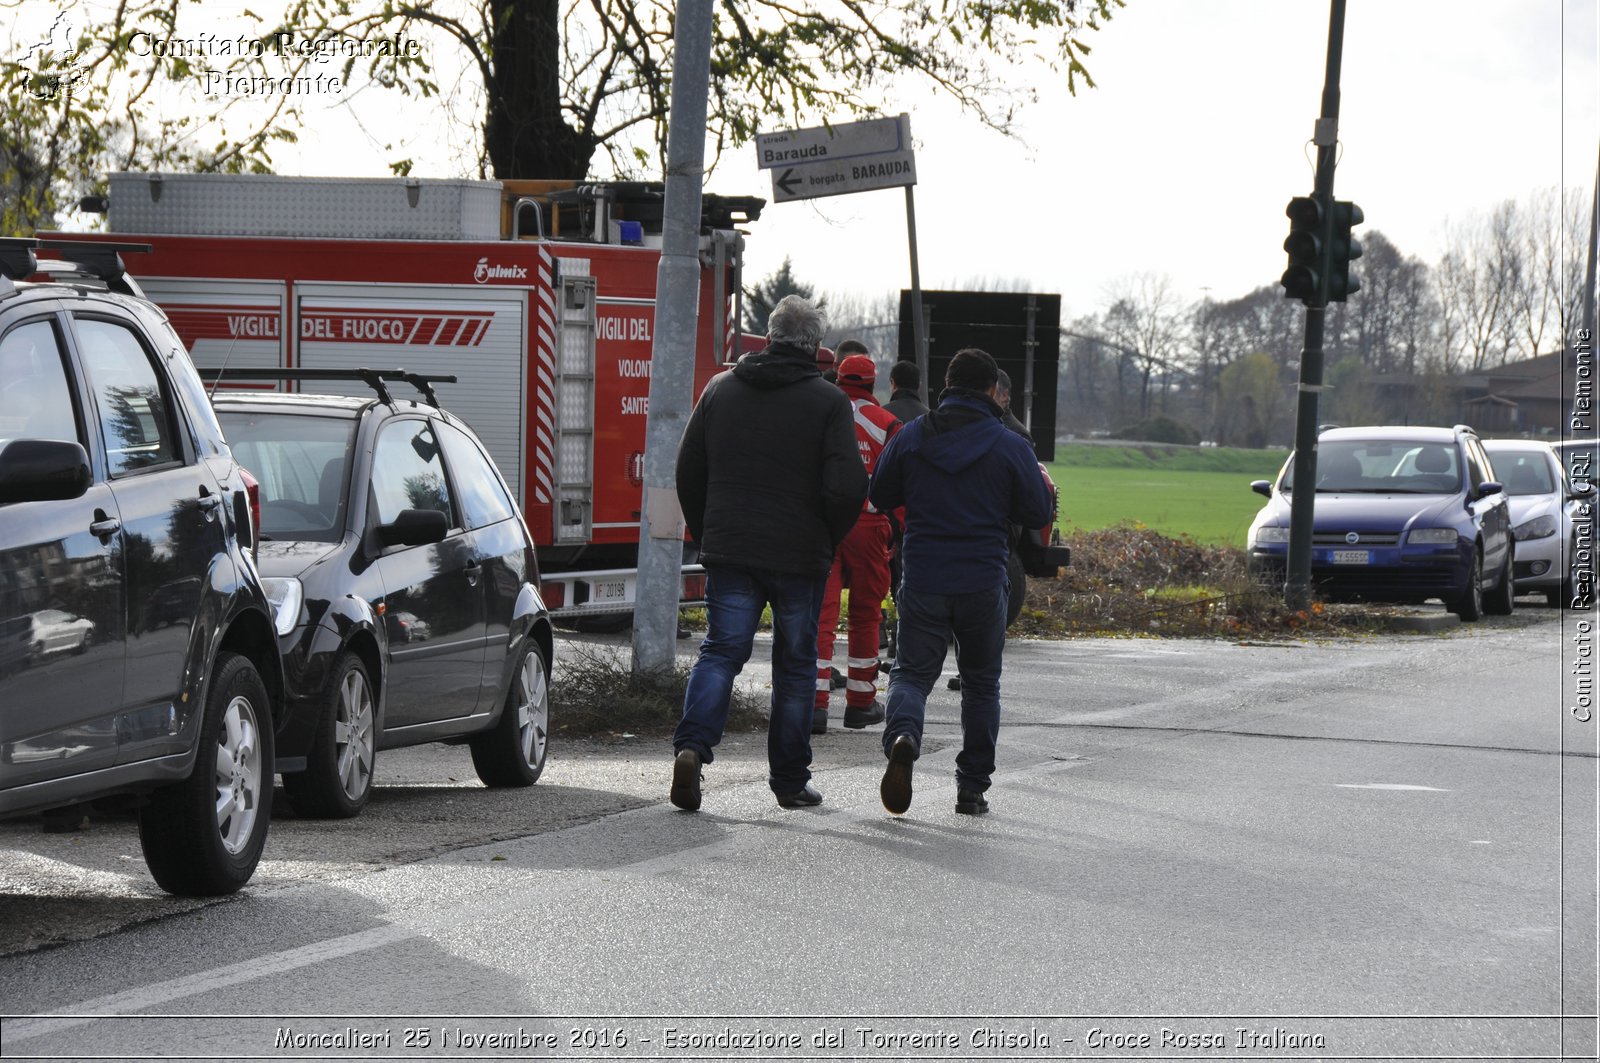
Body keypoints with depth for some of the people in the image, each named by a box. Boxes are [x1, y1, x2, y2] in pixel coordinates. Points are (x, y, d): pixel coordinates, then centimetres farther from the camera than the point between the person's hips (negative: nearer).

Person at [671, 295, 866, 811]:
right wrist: (828, 540, 5)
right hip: (800, 556, -2)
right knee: (795, 665, 9)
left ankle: (692, 745, -19)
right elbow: (847, 487, -13)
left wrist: (706, 536, 19)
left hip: (729, 551, 2)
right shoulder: (829, 402, -6)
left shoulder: (720, 389, 6)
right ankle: (790, 779, 14)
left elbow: (688, 472, 10)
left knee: (720, 651, 4)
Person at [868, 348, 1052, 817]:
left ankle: (902, 735, -27)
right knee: (981, 683, 14)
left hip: (922, 580, 0)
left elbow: (879, 495, 9)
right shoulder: (1010, 446, -5)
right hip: (983, 583, 0)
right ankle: (972, 788, 15)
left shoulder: (911, 436, 0)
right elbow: (1038, 513, -1)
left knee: (912, 671, 7)